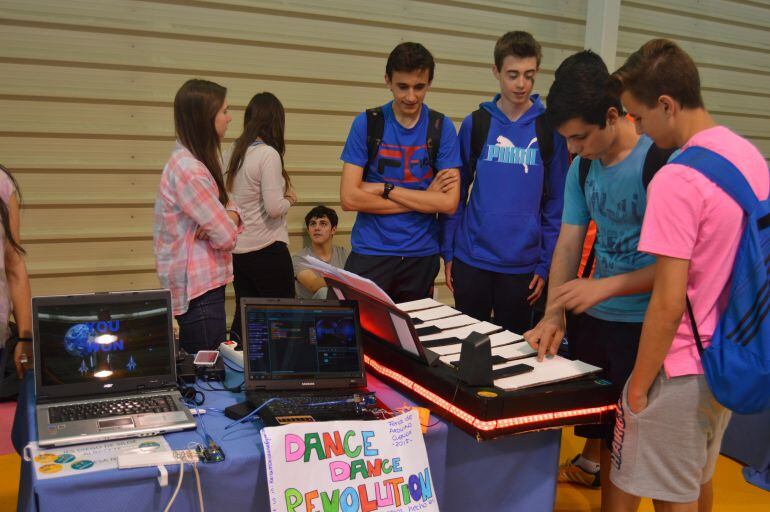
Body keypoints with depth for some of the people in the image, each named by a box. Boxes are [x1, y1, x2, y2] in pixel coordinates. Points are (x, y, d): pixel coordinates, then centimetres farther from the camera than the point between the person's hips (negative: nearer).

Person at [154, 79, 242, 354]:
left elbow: (225, 202, 13)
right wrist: (226, 223, 3)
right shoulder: (189, 170, -21)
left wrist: (231, 215, -9)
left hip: (204, 282, 10)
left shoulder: (199, 160, 10)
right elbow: (226, 237, -19)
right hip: (199, 289, -10)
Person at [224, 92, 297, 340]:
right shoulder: (268, 154, -14)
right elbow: (274, 209, -19)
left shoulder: (232, 151, 6)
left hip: (236, 249, 7)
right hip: (266, 249, -7)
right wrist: (289, 199, -1)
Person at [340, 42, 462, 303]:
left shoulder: (441, 128, -1)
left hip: (422, 256, 1)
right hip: (370, 253, -1)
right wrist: (424, 199, -10)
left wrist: (385, 188, -11)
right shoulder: (366, 124, -3)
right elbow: (349, 198, -11)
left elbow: (449, 202, -8)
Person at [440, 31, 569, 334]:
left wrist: (546, 263, -3)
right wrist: (448, 251, 1)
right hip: (471, 259, 1)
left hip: (523, 264, -1)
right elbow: (456, 193, 5)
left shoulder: (549, 129, -2)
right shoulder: (475, 124, 1)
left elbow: (556, 202, 0)